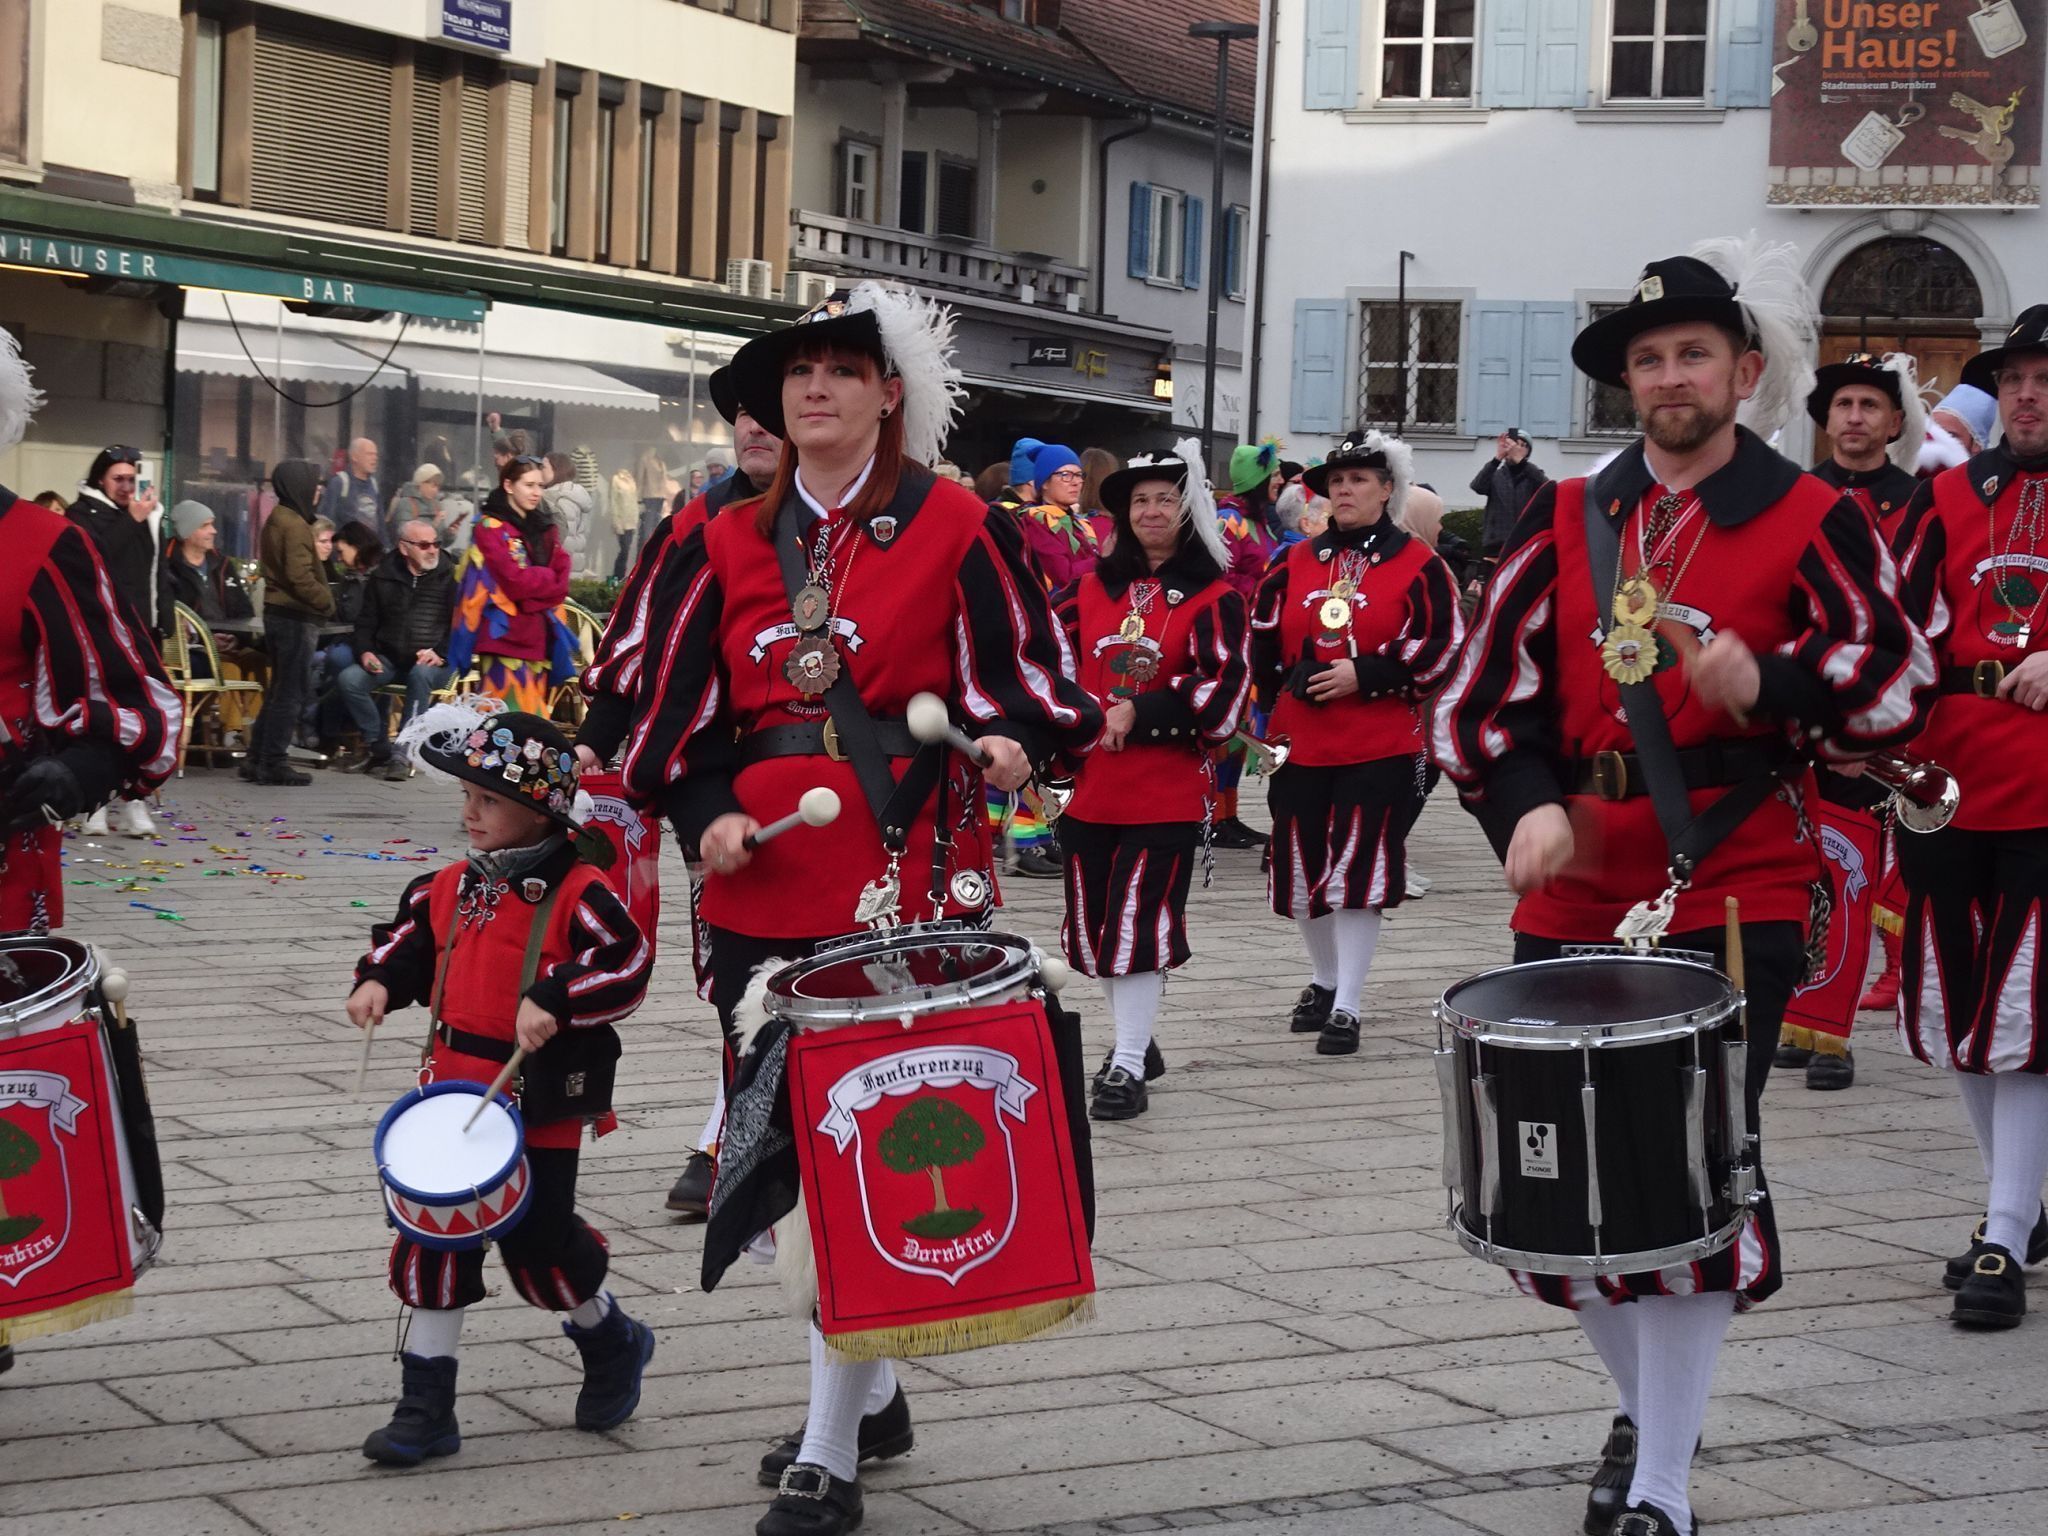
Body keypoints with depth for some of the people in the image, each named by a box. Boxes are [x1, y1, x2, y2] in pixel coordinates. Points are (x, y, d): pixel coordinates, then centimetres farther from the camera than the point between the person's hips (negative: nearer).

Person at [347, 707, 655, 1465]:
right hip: (456, 1092, 6)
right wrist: (377, 981, 0)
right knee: (433, 1238, 3)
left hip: (540, 1105, -6)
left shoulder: (577, 894, -13)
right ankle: (426, 1408, 10)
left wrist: (554, 1001, -28)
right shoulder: (451, 886, 7)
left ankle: (609, 1339, 34)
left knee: (537, 1240, 2)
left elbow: (627, 965, -18)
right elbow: (408, 941, 18)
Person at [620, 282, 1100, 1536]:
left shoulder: (958, 530, 1)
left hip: (910, 884, -5)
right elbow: (679, 710, 13)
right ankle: (869, 1392, 31)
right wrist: (705, 812, -3)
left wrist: (1017, 740, -21)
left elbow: (1034, 675, -1)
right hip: (764, 889, 5)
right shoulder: (729, 547, 12)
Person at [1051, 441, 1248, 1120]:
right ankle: (1134, 1041, 29)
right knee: (1094, 922, 10)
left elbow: (1222, 692, -13)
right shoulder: (1091, 586, 9)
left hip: (1167, 790, -5)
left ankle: (1128, 1066, -1)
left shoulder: (1214, 598, -4)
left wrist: (1139, 714, -17)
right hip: (1090, 785, 5)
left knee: (1140, 919, -7)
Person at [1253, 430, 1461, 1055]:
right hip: (1300, 744, 5)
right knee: (1302, 865, 9)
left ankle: (1348, 1005, -2)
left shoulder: (1418, 565, -1)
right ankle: (1325, 979, 31)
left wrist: (1364, 674, -15)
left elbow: (1443, 645, -9)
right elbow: (1262, 640, 17)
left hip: (1381, 747, -4)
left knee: (1358, 867, -8)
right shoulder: (1295, 565, 11)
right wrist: (1285, 687, 3)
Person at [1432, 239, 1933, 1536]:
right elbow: (1487, 691, 8)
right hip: (1575, 897, 4)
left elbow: (1898, 685, -3)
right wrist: (1526, 804, -11)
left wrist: (1769, 682, -21)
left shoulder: (1814, 524, 1)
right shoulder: (1567, 520, 10)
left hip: (1734, 900, -4)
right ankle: (1648, 1405, 33)